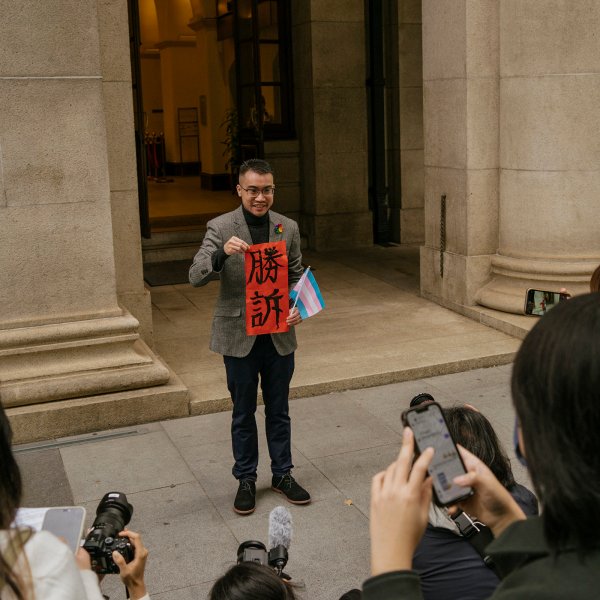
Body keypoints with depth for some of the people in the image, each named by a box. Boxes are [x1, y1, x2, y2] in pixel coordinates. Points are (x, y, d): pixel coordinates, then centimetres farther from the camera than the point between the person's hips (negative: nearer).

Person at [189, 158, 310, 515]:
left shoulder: (288, 228, 2)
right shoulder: (221, 228, -7)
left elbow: (297, 276, 11)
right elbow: (196, 277, -15)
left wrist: (299, 307, -9)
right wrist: (222, 252, -33)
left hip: (279, 334, 2)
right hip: (239, 335, -2)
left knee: (279, 410, 15)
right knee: (243, 412, 11)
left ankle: (283, 474, 30)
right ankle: (246, 479, 27)